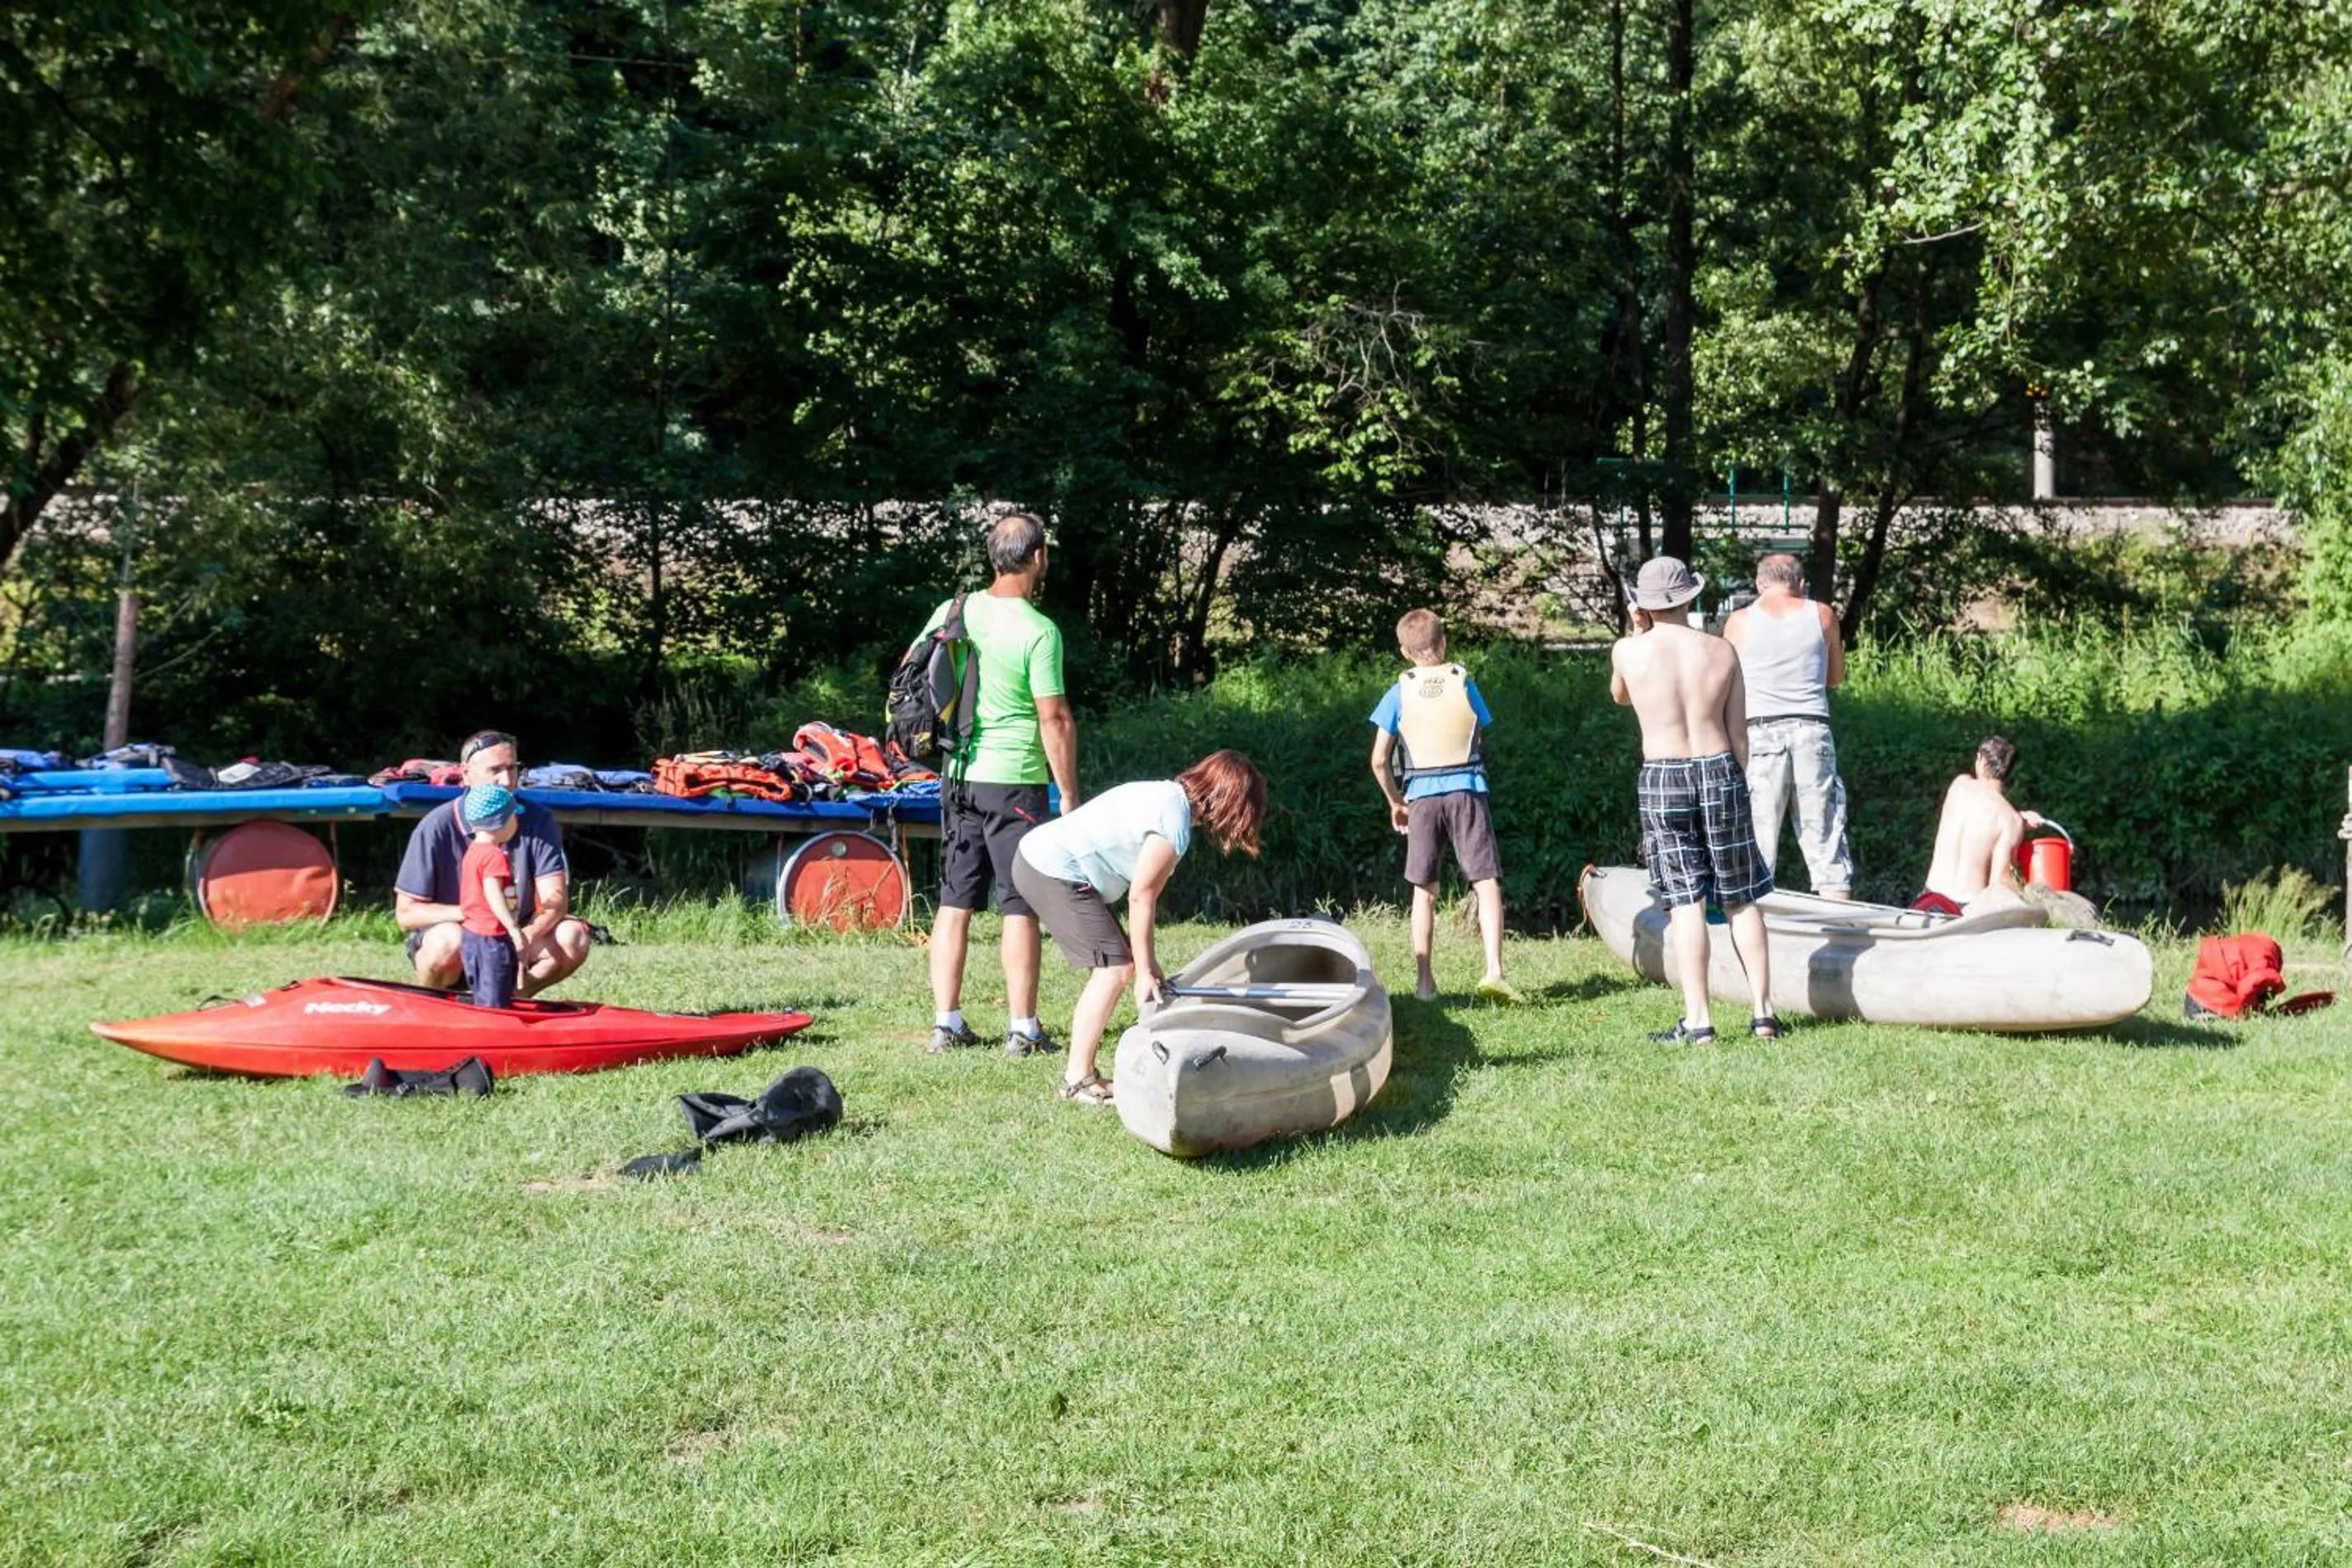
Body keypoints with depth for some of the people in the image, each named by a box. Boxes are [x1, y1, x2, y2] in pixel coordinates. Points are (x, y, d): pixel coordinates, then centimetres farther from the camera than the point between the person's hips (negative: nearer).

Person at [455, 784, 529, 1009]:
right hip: (491, 938, -10)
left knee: (482, 998, 15)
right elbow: (493, 894, -27)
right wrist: (514, 929, -29)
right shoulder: (495, 855, -16)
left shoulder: (473, 850, 15)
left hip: (470, 934, 10)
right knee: (495, 1004, -9)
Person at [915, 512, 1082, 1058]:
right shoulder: (1038, 630, -14)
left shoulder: (951, 612, 3)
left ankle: (946, 1023, 12)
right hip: (1014, 781, -6)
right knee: (1021, 907, 0)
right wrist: (1069, 794, -7)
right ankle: (1022, 1029, 3)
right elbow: (1055, 718, -14)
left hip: (958, 777, 6)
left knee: (954, 903, 9)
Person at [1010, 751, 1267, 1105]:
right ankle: (1077, 1079, -6)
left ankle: (1081, 1072, 14)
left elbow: (1143, 893, 13)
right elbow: (1141, 898, -14)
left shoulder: (1169, 795, 13)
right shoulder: (1175, 823, -17)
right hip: (1054, 873, -10)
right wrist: (1145, 971, -7)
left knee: (1116, 966, 11)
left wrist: (1147, 963, 12)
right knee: (1114, 968, -11)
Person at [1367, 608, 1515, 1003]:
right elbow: (1481, 738, 7)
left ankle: (1424, 981, 11)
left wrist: (1395, 802, 13)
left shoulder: (1400, 693, 2)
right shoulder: (1463, 684, 3)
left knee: (1424, 891, 11)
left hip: (1421, 796, 1)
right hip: (1467, 791, -1)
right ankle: (1494, 971, -17)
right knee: (1487, 882, -2)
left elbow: (1379, 760, 0)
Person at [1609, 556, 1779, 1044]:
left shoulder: (1628, 651, -5)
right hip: (1720, 771, 2)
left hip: (1661, 780, -2)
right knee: (1741, 899, 10)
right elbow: (1738, 734, 4)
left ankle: (1697, 1021, -4)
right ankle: (1763, 1013, 13)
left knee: (1685, 900, -1)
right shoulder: (1721, 651, 0)